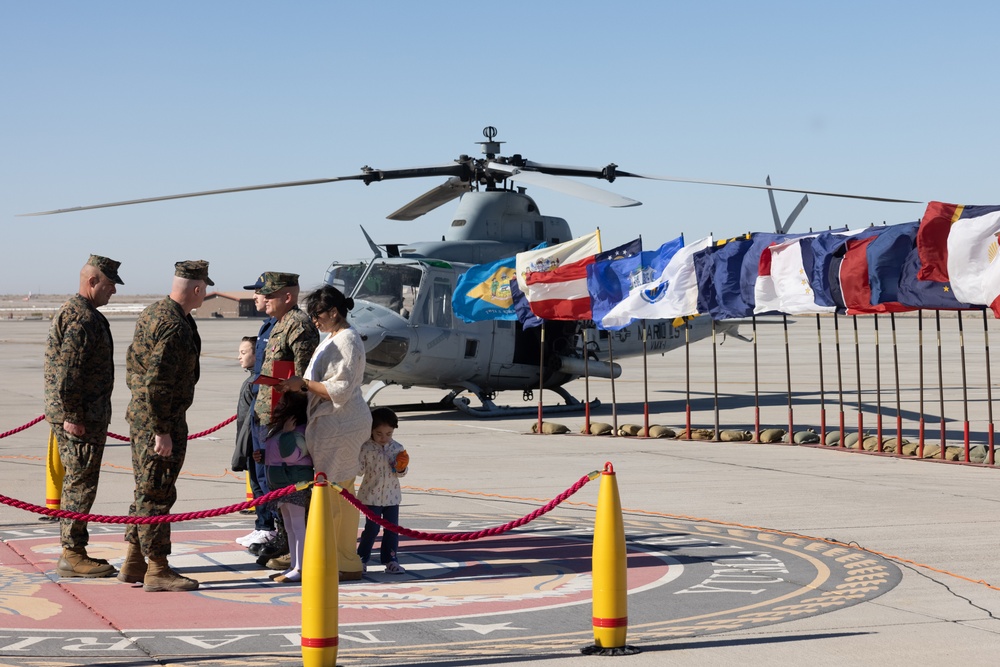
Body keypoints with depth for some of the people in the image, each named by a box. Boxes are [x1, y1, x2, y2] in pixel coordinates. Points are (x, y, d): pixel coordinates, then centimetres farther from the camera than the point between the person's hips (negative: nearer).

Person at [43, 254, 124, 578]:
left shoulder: (79, 313, 18)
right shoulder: (81, 317, -16)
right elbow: (67, 372, -23)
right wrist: (72, 416, -22)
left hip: (87, 416, 11)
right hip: (79, 418, -11)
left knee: (78, 484, 14)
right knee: (81, 484, -6)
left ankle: (74, 552, 20)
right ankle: (72, 556, -3)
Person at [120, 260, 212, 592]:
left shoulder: (153, 312, 11)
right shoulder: (173, 327, -21)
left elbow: (133, 364, 19)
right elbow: (156, 384, -25)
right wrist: (162, 431, -21)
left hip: (140, 415, 10)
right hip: (159, 419, -10)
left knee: (147, 492, 17)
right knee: (157, 494, -3)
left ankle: (133, 564, 24)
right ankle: (156, 571, 4)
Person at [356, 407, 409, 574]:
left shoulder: (397, 448, 2)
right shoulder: (366, 448, -10)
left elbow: (402, 472, 9)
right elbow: (359, 469, -7)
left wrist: (401, 468, -12)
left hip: (391, 495, 4)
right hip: (372, 495, -3)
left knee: (392, 529, 5)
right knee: (372, 528, -2)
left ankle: (390, 559, 15)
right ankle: (362, 558, 13)